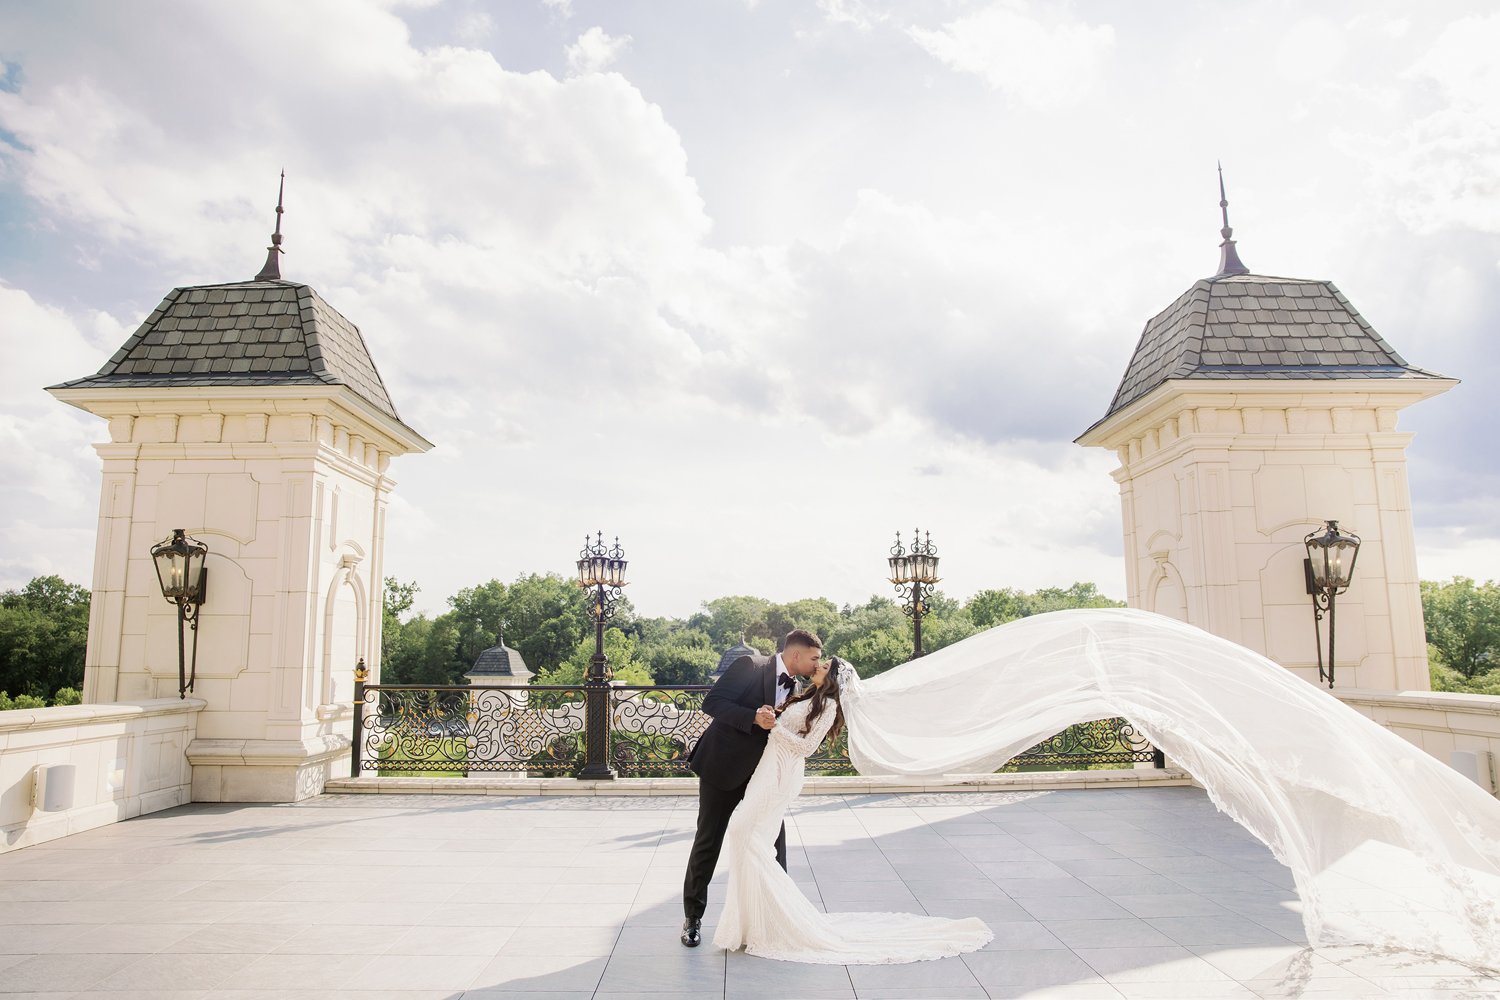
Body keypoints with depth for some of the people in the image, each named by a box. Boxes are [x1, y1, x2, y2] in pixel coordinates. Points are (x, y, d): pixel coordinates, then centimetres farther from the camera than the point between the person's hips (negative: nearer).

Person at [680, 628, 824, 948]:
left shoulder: (795, 688, 5)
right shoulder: (750, 666, -15)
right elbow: (712, 703, -20)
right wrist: (754, 718, -30)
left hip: (761, 773, 6)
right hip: (723, 767, -6)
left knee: (774, 838, 2)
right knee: (708, 841, 4)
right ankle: (693, 917, 19)